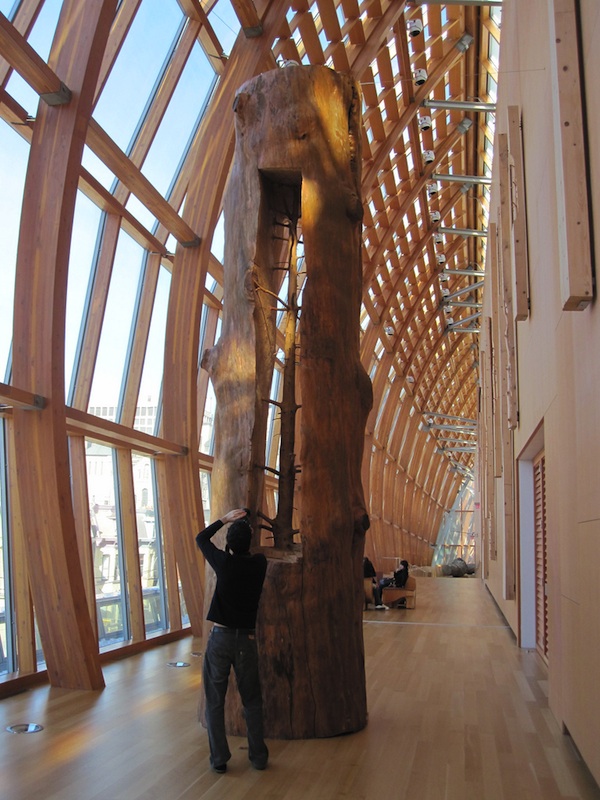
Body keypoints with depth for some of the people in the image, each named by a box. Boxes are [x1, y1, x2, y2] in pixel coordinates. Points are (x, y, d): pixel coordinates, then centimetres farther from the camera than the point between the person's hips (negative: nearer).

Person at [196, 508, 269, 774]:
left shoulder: (223, 562, -11)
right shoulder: (259, 564, -5)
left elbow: (201, 538, 7)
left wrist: (226, 519, 10)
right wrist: (245, 525, 25)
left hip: (220, 638, -2)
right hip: (246, 639, 2)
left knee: (215, 701, 8)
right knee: (252, 701, 14)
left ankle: (219, 759, 10)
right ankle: (258, 756, 18)